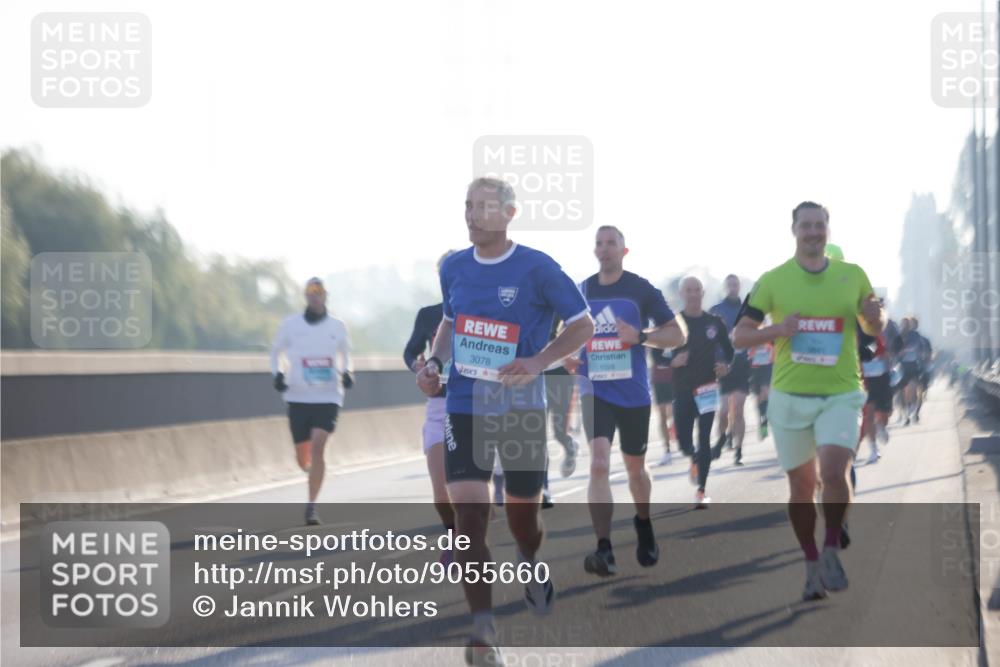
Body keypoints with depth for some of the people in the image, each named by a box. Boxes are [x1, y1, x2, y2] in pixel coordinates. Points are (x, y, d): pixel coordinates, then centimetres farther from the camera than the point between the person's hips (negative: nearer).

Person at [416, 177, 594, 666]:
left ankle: (531, 564, 49)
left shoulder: (537, 268, -9)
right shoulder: (453, 268, 5)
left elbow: (583, 325, -3)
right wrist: (434, 361, 3)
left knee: (522, 513, 11)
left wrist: (539, 361, -16)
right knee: (468, 513, -13)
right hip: (465, 407, 2)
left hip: (522, 409, -2)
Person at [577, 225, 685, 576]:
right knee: (599, 464, -18)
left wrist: (640, 336, -19)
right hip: (595, 391, 1)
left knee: (635, 468, 15)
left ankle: (643, 524, 45)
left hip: (634, 393, -1)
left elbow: (676, 335, -2)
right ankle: (604, 550, -23)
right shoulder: (582, 291, 6)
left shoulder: (642, 289, -3)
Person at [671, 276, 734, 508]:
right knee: (684, 441, -1)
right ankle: (695, 459, 36)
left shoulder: (714, 322, 3)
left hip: (708, 388, 0)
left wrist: (725, 366, -6)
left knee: (704, 439, -5)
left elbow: (728, 350, 14)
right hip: (683, 390, 0)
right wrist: (673, 362, -17)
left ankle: (701, 491, 2)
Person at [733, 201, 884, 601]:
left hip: (840, 395, -1)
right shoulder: (773, 280, 1)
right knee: (801, 485, 7)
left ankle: (832, 550, 1)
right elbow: (740, 336, 2)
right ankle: (812, 565, 23)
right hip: (790, 395, 1)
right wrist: (777, 330, -17)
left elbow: (875, 328, 16)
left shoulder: (853, 276, 5)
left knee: (834, 472, -20)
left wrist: (875, 316, -8)